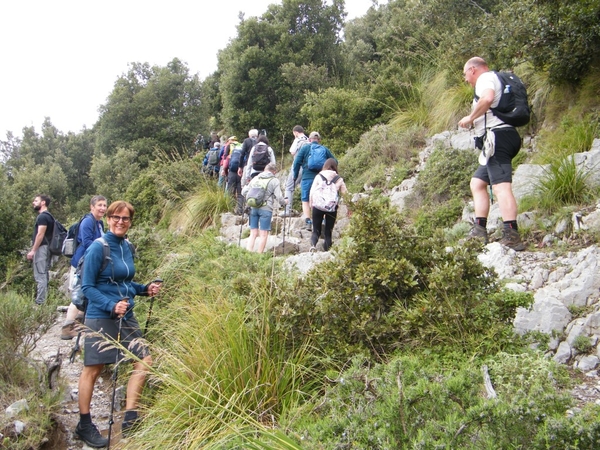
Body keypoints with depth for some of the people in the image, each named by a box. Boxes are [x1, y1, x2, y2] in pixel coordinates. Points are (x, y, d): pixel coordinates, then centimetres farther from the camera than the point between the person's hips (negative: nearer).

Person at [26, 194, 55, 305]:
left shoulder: (42, 216, -12)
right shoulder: (48, 216, 18)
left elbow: (40, 234, -19)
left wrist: (33, 250, -18)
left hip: (41, 248, -10)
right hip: (47, 248, 10)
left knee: (40, 276, -10)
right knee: (44, 275, 12)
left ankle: (40, 302, -12)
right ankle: (43, 300, 16)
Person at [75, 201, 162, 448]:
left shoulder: (126, 247, 7)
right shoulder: (98, 247, -13)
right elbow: (87, 287, -14)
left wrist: (145, 289, 3)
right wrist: (111, 305, -26)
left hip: (126, 316, 7)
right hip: (100, 318, -7)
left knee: (144, 362, 4)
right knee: (92, 369, 5)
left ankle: (130, 419, 15)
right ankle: (84, 426, 20)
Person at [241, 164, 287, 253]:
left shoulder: (255, 178, 12)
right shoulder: (274, 181, -1)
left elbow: (244, 192, 14)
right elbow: (279, 197, -6)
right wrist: (284, 202, 14)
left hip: (253, 208, 4)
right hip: (266, 209, -4)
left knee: (253, 233, 10)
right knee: (263, 234, 3)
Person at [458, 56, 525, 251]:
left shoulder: (486, 78, -1)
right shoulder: (495, 81, 30)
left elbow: (487, 98, -23)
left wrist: (470, 118, -10)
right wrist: (475, 121, 21)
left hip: (498, 135, -11)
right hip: (502, 138, 11)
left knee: (500, 186, -20)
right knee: (477, 182, 15)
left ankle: (512, 237, -29)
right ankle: (479, 230, 11)